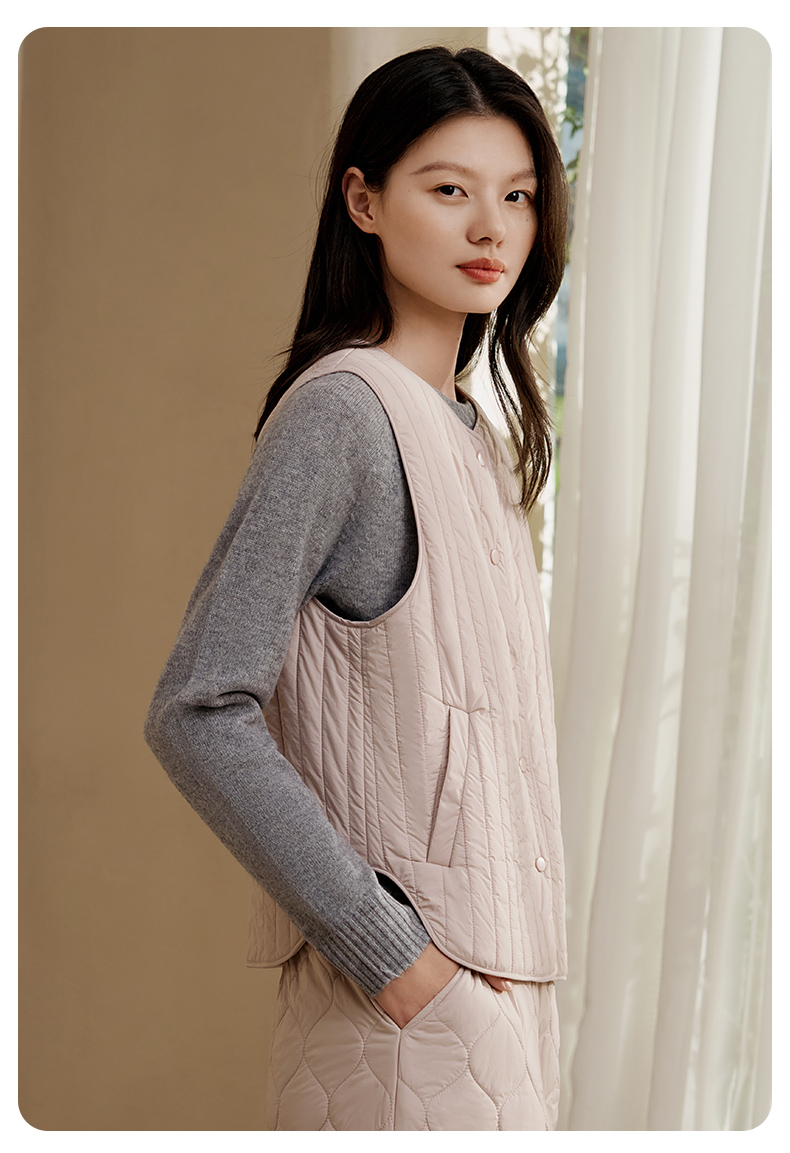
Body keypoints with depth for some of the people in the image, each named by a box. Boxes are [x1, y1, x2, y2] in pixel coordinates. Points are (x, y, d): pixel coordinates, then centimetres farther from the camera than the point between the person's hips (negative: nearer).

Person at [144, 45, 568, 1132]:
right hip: (408, 1000, -8)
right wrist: (391, 954, -20)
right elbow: (197, 716, -21)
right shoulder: (341, 411, -15)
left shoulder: (468, 429, 10)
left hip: (496, 967, 8)